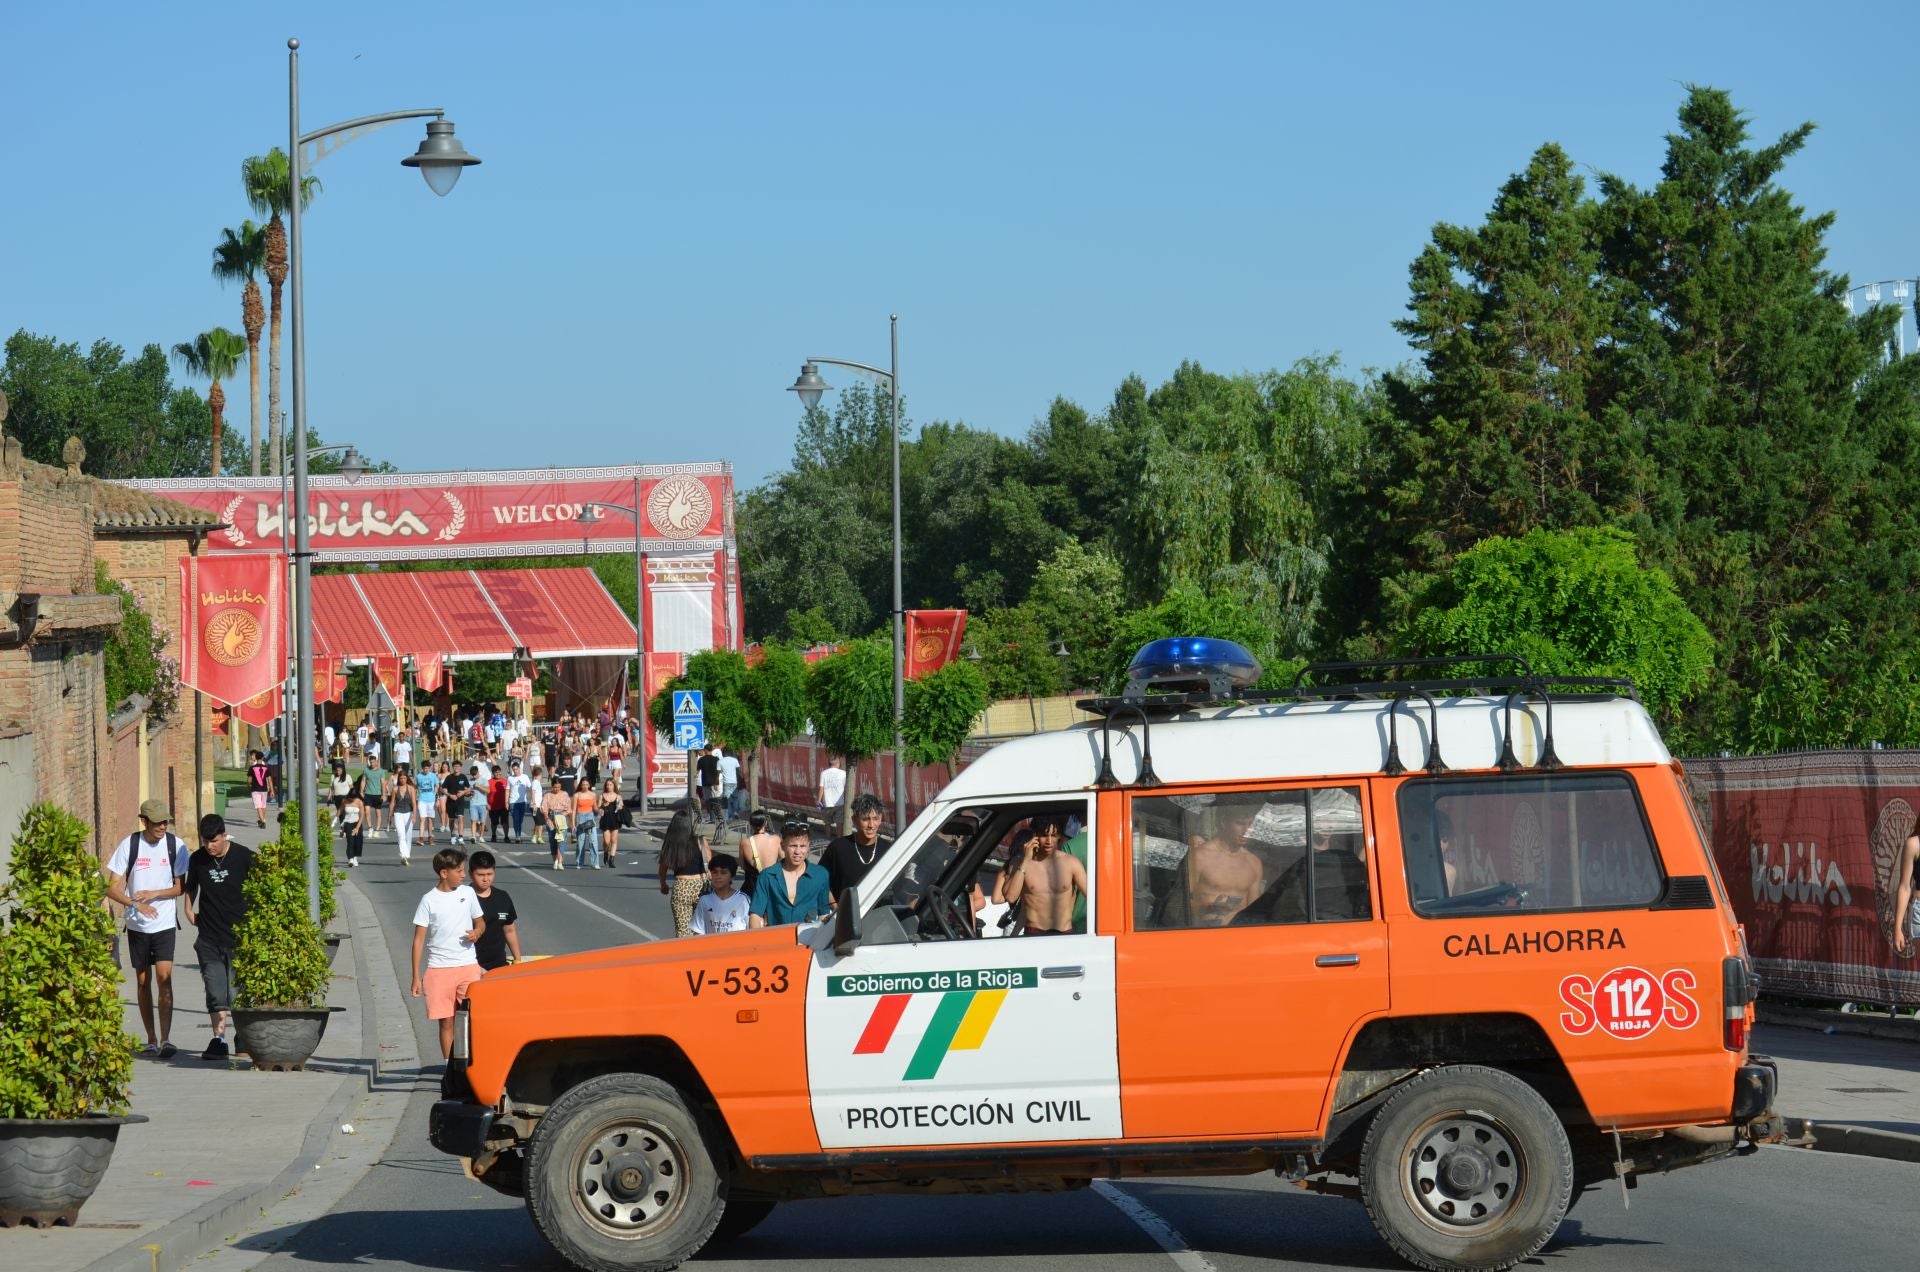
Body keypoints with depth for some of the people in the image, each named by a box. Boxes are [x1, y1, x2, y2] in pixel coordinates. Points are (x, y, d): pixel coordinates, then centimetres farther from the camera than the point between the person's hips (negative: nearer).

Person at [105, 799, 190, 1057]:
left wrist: (154, 894, -14)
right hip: (137, 926, 1)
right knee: (143, 981, 8)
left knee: (164, 977, -14)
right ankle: (151, 1041, 17)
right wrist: (136, 904, -22)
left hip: (165, 924, -1)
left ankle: (165, 1039, -17)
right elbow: (113, 889, -5)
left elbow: (181, 887, 3)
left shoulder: (175, 845, -3)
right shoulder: (129, 845, -5)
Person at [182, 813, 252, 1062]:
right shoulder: (197, 859, 4)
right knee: (215, 992, -3)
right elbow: (190, 887, 24)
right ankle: (218, 1040, -3)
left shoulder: (244, 857, -5)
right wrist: (189, 910, 10)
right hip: (209, 937, 2)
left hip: (239, 936, -2)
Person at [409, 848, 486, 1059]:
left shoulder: (468, 893, 5)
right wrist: (416, 977, -5)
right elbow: (419, 939, -1)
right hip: (439, 969, -2)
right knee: (446, 1021, 3)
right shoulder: (429, 901, -3)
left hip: (468, 965, 2)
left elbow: (480, 923, 19)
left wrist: (477, 932, -7)